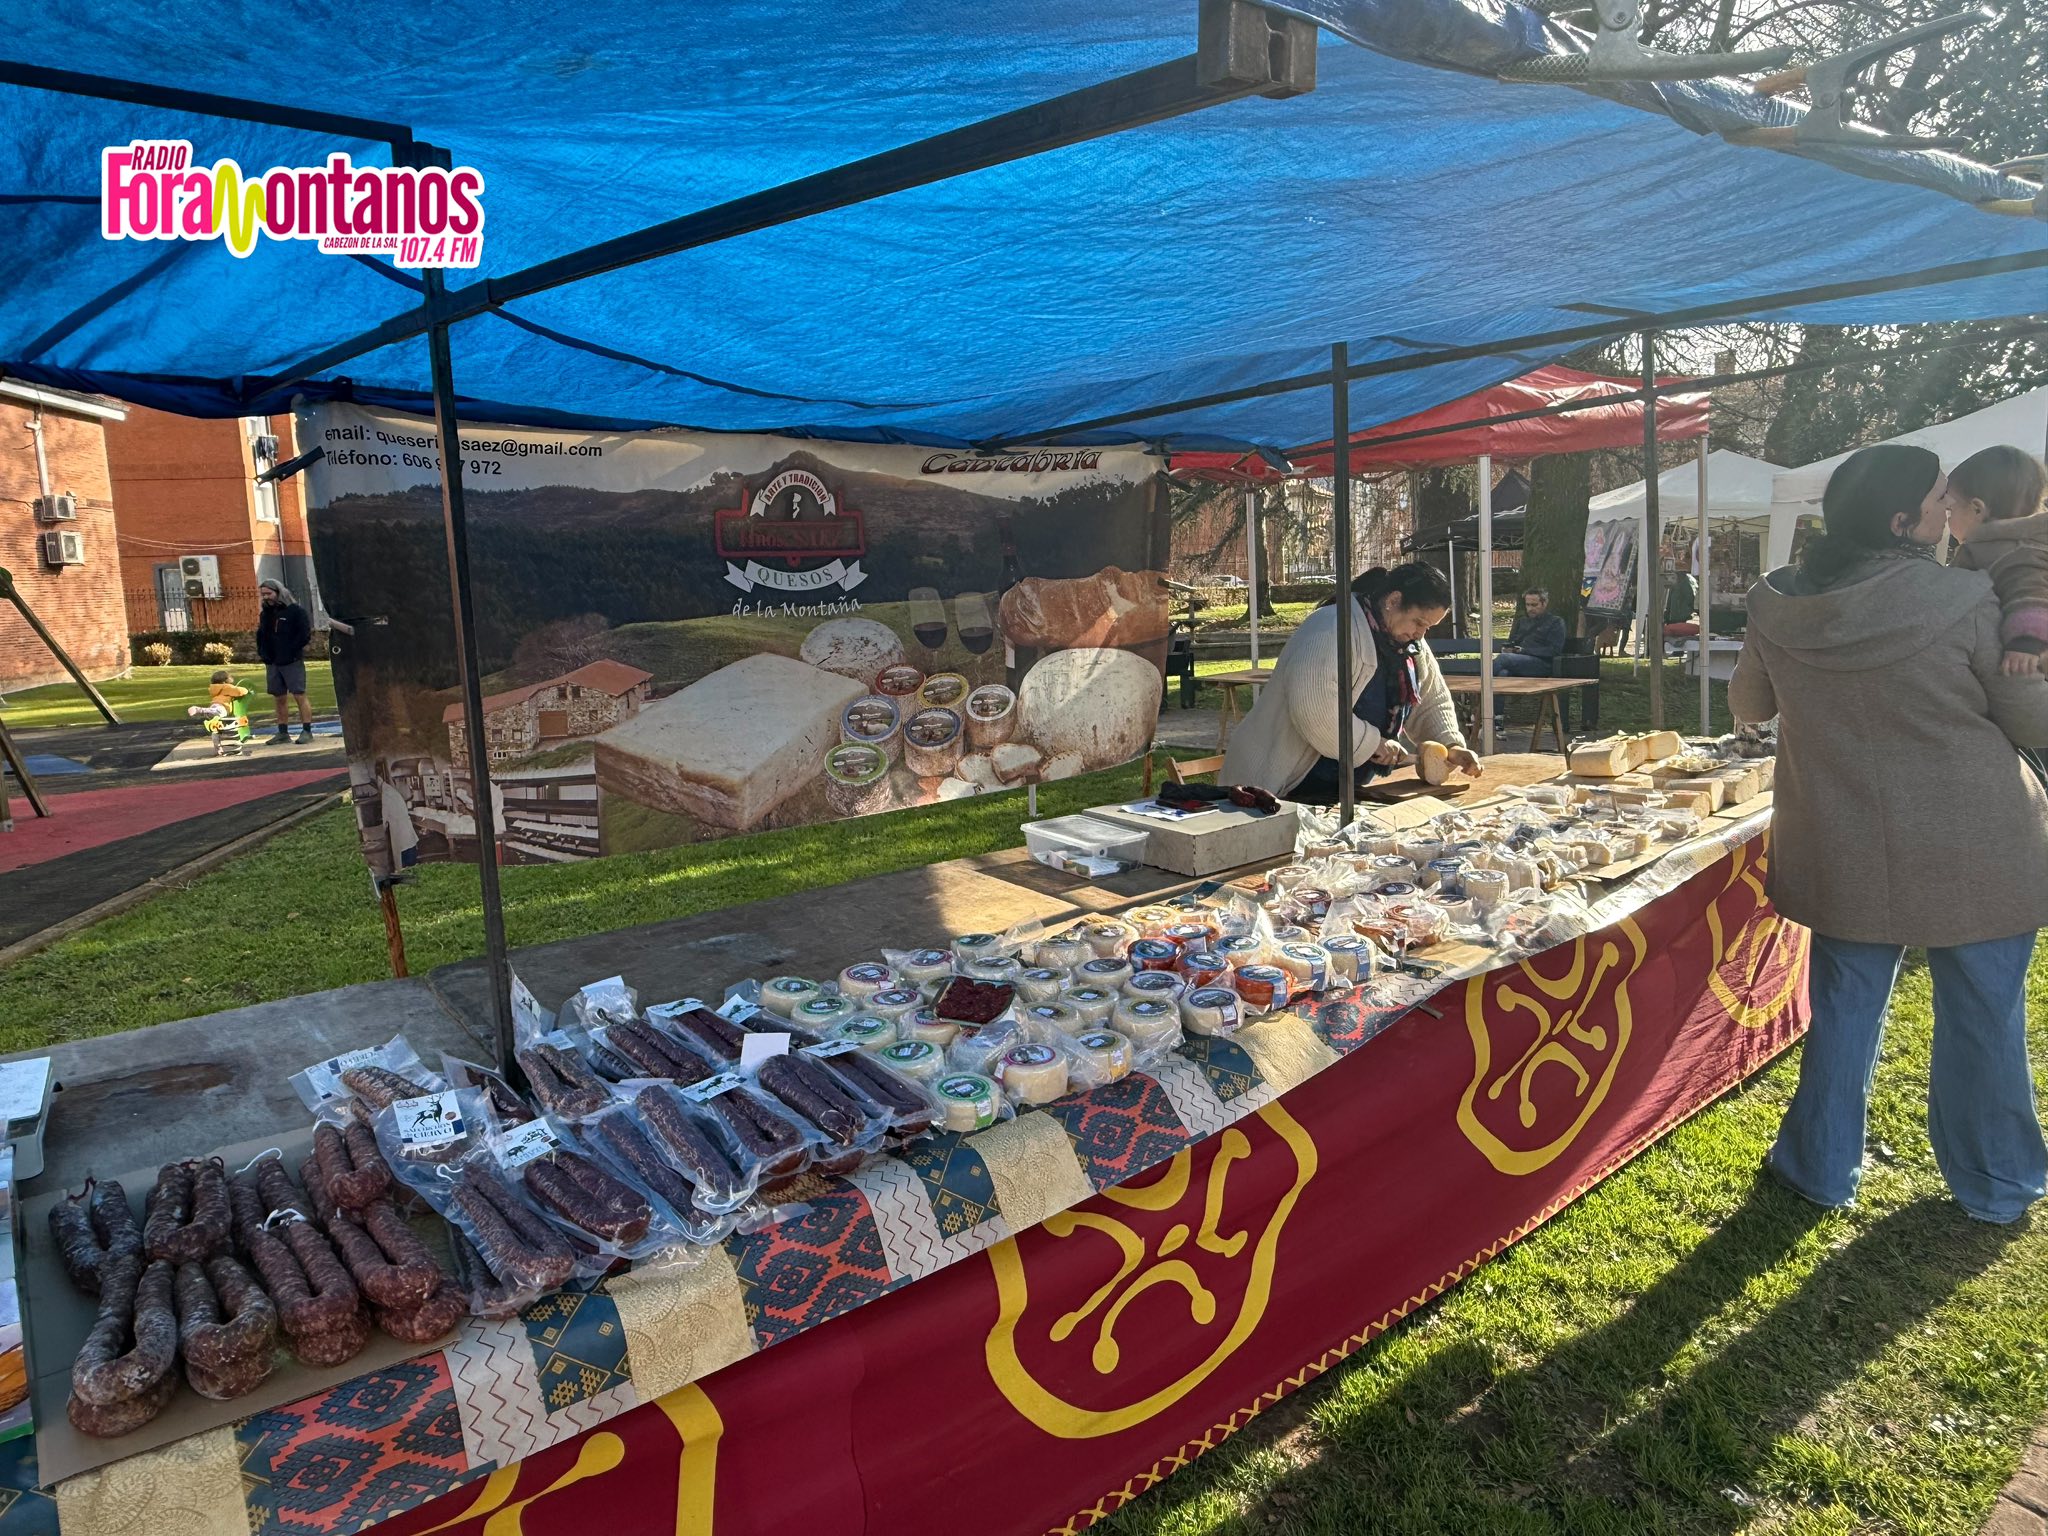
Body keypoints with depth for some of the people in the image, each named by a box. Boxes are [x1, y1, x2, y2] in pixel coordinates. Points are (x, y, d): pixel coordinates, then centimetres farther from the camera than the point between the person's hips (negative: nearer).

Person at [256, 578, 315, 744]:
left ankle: (307, 731, -5)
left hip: (292, 662, -6)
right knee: (279, 699, 8)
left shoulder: (296, 611, -5)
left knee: (299, 696, -6)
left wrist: (291, 652, -15)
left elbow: (305, 634, -11)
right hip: (272, 663, 6)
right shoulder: (265, 614, 14)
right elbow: (260, 636, 22)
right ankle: (283, 733, 12)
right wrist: (263, 653, 7)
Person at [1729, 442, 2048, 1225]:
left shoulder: (1780, 608, -7)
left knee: (1845, 1005, 16)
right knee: (1983, 1016, 14)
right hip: (1973, 848, -2)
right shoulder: (1963, 598, -17)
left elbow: (1748, 706, 9)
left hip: (1847, 850, 3)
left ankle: (1821, 1166, 27)